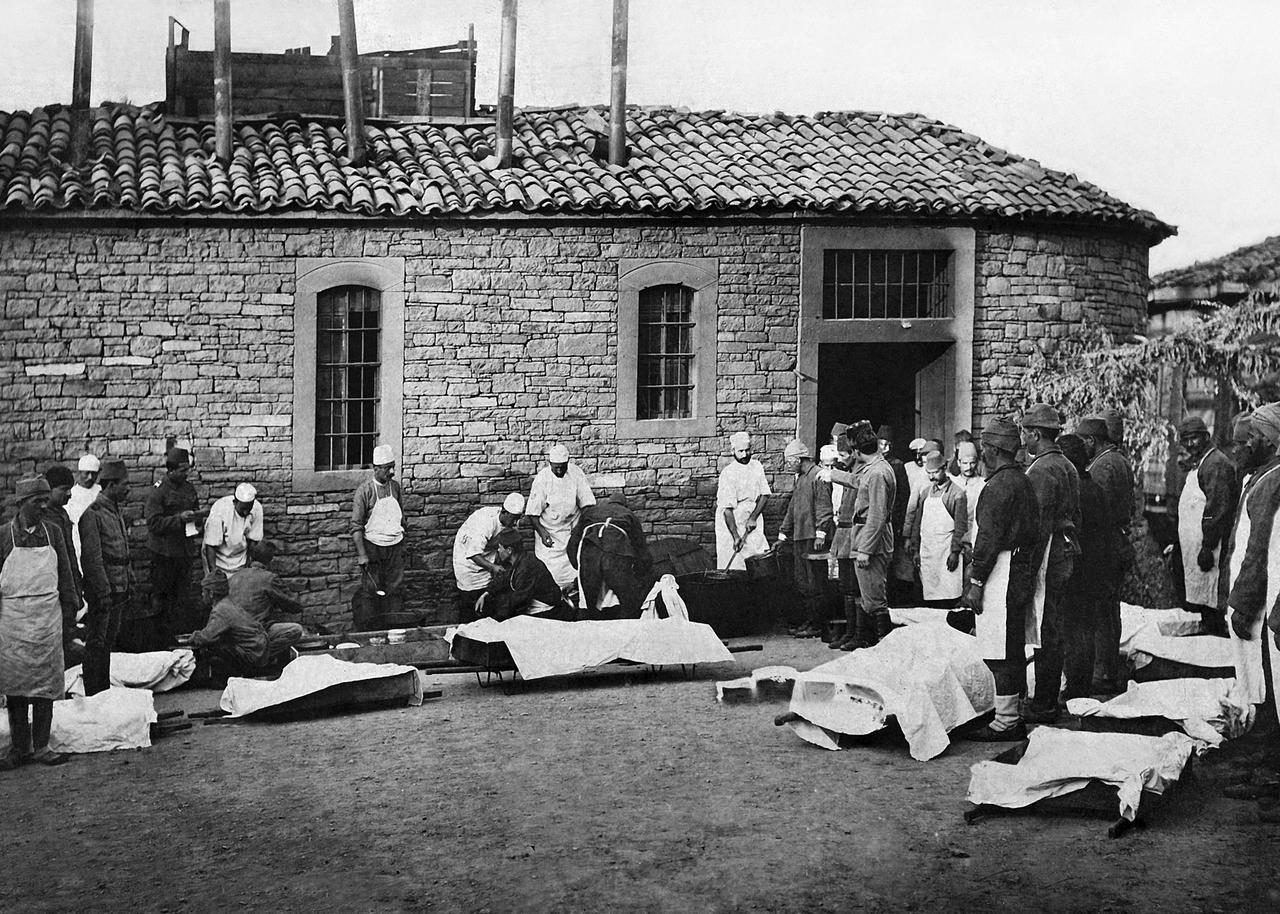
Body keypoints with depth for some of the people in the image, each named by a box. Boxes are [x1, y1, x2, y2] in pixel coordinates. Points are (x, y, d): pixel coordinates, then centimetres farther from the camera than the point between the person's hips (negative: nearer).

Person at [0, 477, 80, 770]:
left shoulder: (53, 532, 5)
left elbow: (65, 573, 10)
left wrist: (69, 608, 8)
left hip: (47, 619, 2)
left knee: (46, 682, 4)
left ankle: (41, 745, 11)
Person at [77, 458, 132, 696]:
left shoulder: (115, 512, 14)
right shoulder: (93, 515, -15)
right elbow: (92, 558, -18)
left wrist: (129, 584, 18)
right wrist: (103, 593, -20)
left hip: (118, 590, 9)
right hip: (102, 590, -9)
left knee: (109, 642, 14)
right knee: (96, 644, -2)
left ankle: (105, 691, 22)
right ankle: (93, 696, 3)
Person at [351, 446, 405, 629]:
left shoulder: (395, 486, 6)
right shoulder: (365, 489, -11)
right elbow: (356, 525, -12)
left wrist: (402, 545, 16)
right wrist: (361, 554, -18)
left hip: (395, 546, 5)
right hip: (373, 547, -5)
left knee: (394, 590, 5)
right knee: (370, 591, -2)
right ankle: (364, 632, 4)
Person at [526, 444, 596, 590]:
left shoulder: (576, 472, -8)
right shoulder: (542, 479, -15)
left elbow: (586, 502, -2)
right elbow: (532, 512, -11)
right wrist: (542, 532, -21)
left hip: (572, 527, 2)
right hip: (549, 530, -2)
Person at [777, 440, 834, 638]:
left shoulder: (818, 476, -10)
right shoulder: (799, 479, 20)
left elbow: (824, 508, -16)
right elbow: (791, 509, 25)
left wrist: (820, 533, -21)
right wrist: (783, 535, 24)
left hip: (813, 539, -9)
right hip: (799, 538, 9)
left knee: (814, 584, -5)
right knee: (802, 584, 12)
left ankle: (816, 625, -2)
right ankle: (806, 622, 18)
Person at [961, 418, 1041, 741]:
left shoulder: (999, 485, -15)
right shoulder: (1024, 482, 17)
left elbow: (989, 537, -19)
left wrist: (976, 581, -16)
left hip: (1001, 574, -10)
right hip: (1022, 570, 10)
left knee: (1001, 654, -6)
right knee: (1014, 650, 14)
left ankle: (1005, 722, -4)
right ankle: (1011, 717, 20)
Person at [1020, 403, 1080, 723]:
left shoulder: (1040, 471, -16)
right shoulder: (1067, 466, 15)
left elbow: (1040, 523, -21)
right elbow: (1075, 516, 20)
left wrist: (1031, 564, -20)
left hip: (1047, 556, -10)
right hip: (1065, 553, 10)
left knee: (1045, 633, -6)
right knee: (1056, 628, 14)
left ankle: (1043, 706, -2)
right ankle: (1050, 701, 23)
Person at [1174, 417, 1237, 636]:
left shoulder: (1216, 463, -12)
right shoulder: (1197, 464, 20)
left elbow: (1218, 509, -19)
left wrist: (1208, 547, -22)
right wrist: (1177, 544, 22)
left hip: (1206, 543, -10)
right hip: (1194, 544, 10)